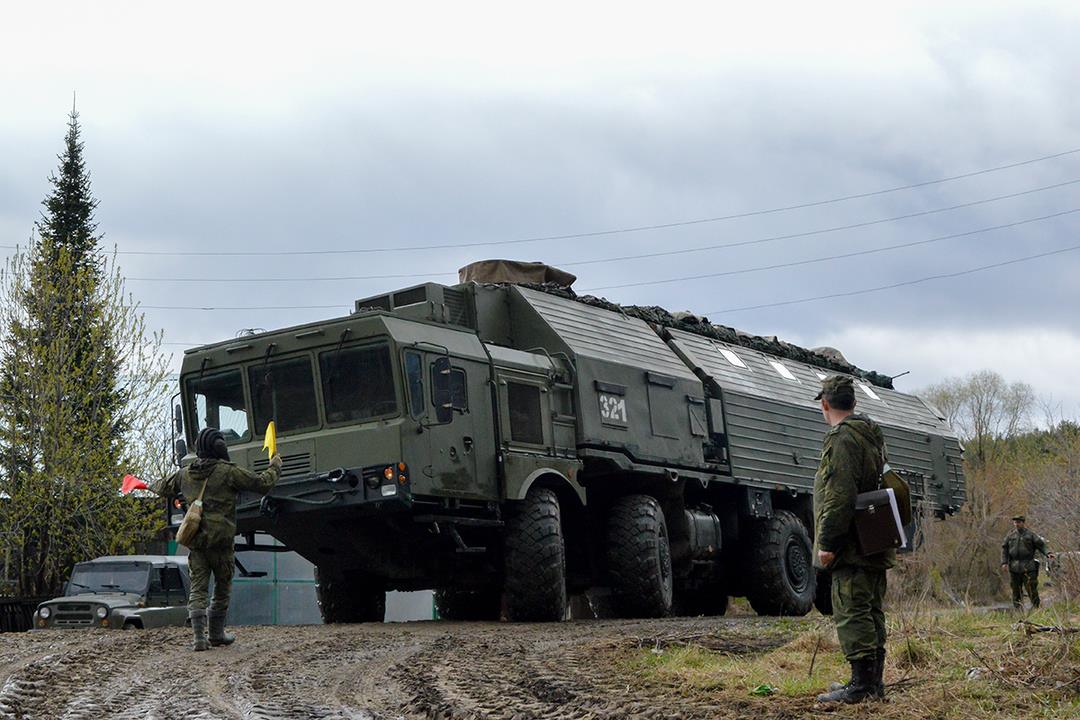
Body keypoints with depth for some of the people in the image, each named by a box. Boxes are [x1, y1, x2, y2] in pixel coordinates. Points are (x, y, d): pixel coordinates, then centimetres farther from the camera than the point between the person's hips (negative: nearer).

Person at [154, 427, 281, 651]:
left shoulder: (185, 474, 9)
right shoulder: (228, 472, -8)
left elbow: (163, 488, 26)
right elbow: (261, 483, -6)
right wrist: (274, 467, 11)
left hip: (195, 539, 4)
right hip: (221, 540, -4)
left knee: (198, 588, 2)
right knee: (222, 587, 13)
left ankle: (199, 637, -9)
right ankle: (216, 633, 21)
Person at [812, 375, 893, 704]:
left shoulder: (842, 438, -14)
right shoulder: (872, 436, 18)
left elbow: (839, 497, -22)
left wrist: (827, 542, -19)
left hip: (853, 547, -10)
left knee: (852, 613, -8)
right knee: (872, 612, 13)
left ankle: (862, 684, -9)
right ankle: (873, 682, 18)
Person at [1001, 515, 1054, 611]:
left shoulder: (1030, 535, 5)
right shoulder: (1010, 536, 12)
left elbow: (1041, 545, 1)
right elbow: (1004, 549, 11)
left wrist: (1047, 554, -16)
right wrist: (1004, 562, 0)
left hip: (1028, 567, -3)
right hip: (1014, 567, 3)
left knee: (1032, 589, -8)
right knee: (1016, 591, 5)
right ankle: (1018, 611, 12)